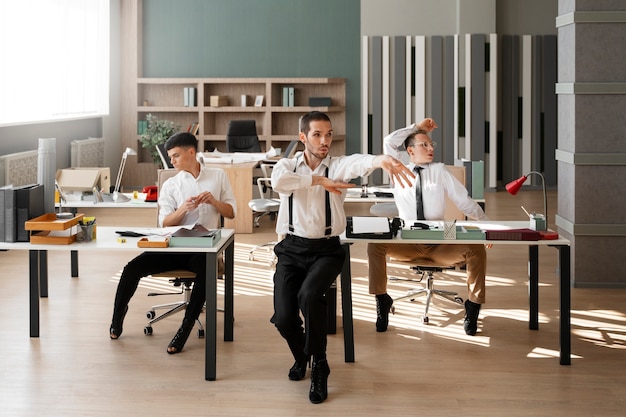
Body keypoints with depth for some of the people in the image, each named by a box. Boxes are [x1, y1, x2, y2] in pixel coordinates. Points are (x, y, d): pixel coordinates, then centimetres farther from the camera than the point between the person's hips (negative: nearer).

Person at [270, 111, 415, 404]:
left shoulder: (338, 166, 0)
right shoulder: (287, 165, 3)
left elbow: (358, 163, -26)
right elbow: (278, 181, -23)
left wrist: (381, 160, -48)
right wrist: (319, 181, -19)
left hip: (326, 249, -1)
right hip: (292, 248, 1)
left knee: (310, 295, -30)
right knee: (283, 317, -13)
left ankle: (319, 365, -6)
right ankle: (301, 354, 25)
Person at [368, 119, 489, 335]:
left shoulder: (439, 170, 6)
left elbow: (464, 201, 3)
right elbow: (389, 142, -1)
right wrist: (418, 127, 6)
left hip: (440, 245, 0)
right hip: (406, 244, 0)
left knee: (476, 249, -26)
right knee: (375, 242, -28)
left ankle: (473, 306, -10)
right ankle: (381, 300, -12)